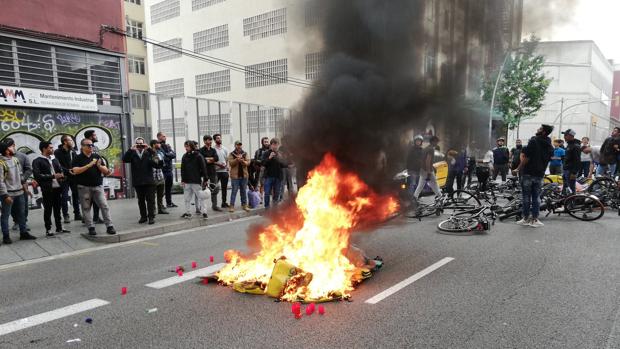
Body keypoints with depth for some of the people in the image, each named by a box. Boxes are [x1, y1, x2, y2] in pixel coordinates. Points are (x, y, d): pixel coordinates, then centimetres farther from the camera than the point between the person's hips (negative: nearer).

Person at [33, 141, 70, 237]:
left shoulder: (55, 160, 16)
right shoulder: (37, 161, -5)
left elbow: (61, 170, 20)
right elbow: (37, 175, -14)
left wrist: (61, 176, -3)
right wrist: (53, 176, -17)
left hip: (58, 187, 6)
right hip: (47, 189, -6)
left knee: (57, 209, 13)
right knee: (48, 210, 3)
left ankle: (59, 228, 22)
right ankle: (48, 230, 11)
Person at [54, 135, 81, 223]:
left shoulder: (73, 152, 10)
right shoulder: (58, 152, -6)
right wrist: (68, 171, -21)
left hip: (74, 176, 5)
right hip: (64, 177, -5)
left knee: (76, 194, 8)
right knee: (65, 196, -1)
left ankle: (77, 214, 18)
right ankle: (66, 215, 8)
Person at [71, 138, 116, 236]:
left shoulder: (97, 156, 10)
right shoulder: (78, 158, 1)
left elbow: (106, 171, 7)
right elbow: (75, 171, -13)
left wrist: (99, 166, -13)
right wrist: (89, 165, -19)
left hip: (98, 186, 2)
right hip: (84, 187, -2)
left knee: (104, 206, -4)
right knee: (86, 208, 3)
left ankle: (109, 226, -2)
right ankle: (91, 228, 10)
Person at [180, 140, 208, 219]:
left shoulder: (198, 156, -6)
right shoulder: (184, 156, 8)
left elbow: (203, 168, -7)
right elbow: (182, 169, 9)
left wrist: (205, 179, -9)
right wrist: (182, 180, 5)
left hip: (196, 181, -5)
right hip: (187, 181, 5)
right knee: (187, 198, 9)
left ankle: (204, 212, 8)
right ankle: (188, 212, 18)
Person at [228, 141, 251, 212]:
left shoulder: (245, 154, 9)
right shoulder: (231, 154, 2)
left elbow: (248, 163, -2)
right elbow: (230, 163, -11)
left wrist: (243, 161, -22)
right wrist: (237, 159, -25)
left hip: (244, 175, 3)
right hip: (235, 175, -3)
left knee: (244, 191, 11)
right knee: (234, 191, -3)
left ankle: (244, 205, 20)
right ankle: (232, 206, 2)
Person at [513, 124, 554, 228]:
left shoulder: (533, 141, -13)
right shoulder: (550, 146, 7)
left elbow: (526, 158, -17)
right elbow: (548, 160, 13)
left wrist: (518, 169, -9)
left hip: (528, 173, -5)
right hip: (540, 174, 5)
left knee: (526, 196, 3)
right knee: (536, 197, 9)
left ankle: (525, 218, 8)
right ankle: (535, 219, 9)